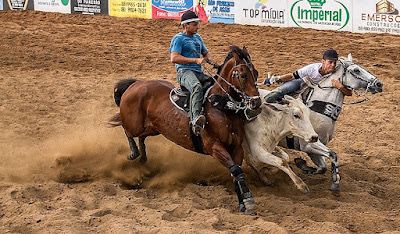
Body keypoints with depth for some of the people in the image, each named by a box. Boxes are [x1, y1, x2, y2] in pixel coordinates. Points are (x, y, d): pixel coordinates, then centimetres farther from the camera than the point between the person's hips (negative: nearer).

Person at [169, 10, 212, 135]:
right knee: (197, 87, -39)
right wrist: (195, 60, -17)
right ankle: (195, 118, -56)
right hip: (184, 71, -9)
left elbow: (205, 53, 37)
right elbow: (174, 58, -14)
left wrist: (207, 59, 11)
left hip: (199, 72, 9)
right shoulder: (178, 39, -1)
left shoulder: (197, 37, 24)